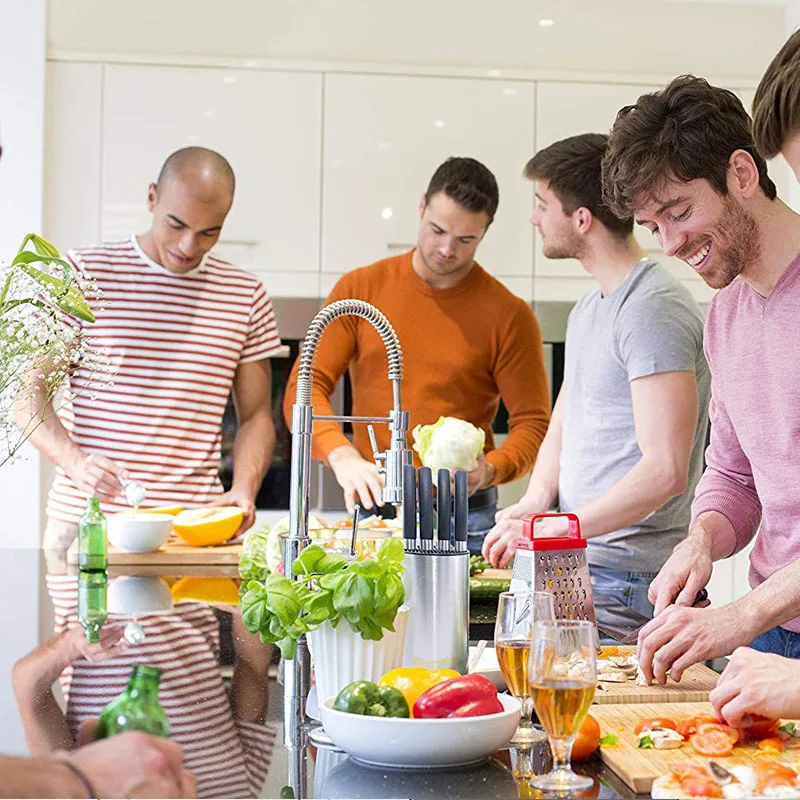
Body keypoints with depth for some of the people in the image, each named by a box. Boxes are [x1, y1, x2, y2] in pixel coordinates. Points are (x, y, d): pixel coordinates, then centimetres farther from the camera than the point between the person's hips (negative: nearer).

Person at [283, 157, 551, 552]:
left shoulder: (509, 315, -1)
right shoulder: (360, 289, 4)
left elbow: (533, 423, 1)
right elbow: (306, 386, 0)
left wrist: (491, 469, -20)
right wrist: (343, 455, -18)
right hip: (371, 508, 2)